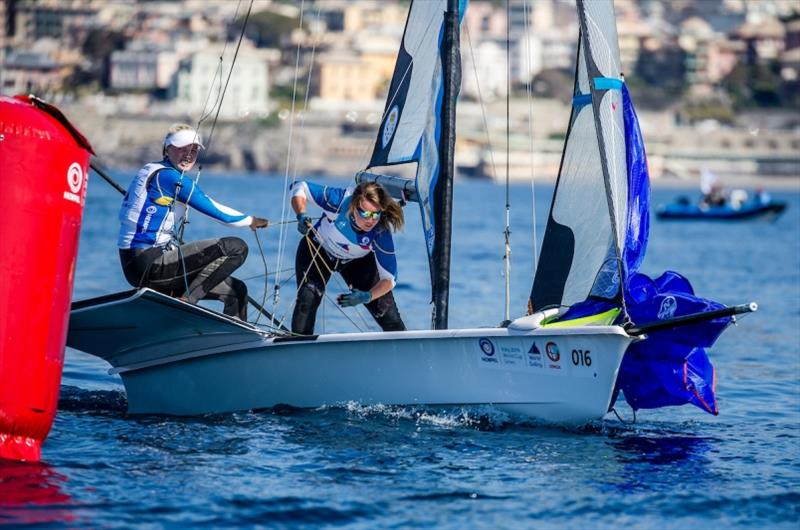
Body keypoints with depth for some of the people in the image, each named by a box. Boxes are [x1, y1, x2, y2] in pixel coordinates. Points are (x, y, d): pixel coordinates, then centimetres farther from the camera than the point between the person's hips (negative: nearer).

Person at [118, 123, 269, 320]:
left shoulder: (150, 171, 19)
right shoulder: (168, 176, -11)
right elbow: (214, 209, -9)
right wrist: (250, 221, 7)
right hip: (149, 265, -10)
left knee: (236, 290, 13)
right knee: (236, 248, -17)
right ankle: (186, 302, -13)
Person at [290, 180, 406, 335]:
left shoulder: (382, 233, -35)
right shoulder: (339, 201, -37)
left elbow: (389, 279, -28)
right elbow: (300, 187, -22)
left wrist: (367, 297, -47)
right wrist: (301, 216, -40)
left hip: (358, 261, 1)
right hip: (318, 250, -1)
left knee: (386, 308, -4)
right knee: (307, 299, -20)